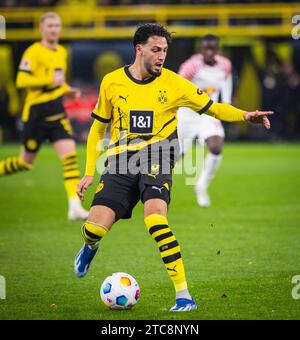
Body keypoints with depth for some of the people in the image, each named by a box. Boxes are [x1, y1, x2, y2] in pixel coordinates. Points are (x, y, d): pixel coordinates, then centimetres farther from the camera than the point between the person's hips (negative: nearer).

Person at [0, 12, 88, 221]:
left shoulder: (62, 52, 14)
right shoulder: (34, 52, -10)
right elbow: (21, 80, -18)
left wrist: (67, 90, 10)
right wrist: (50, 80, -25)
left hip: (57, 113, 5)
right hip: (36, 112, -5)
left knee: (70, 154, -12)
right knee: (26, 162, 6)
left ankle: (75, 205, -17)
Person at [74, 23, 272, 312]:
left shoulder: (172, 83, 1)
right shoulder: (112, 82, 5)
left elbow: (213, 108, 9)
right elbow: (98, 128, 15)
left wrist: (244, 115, -10)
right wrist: (89, 173, 12)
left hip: (155, 161, -2)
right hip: (121, 162, 2)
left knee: (156, 220, -28)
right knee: (95, 227, -12)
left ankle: (184, 295, -22)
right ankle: (90, 245, 30)